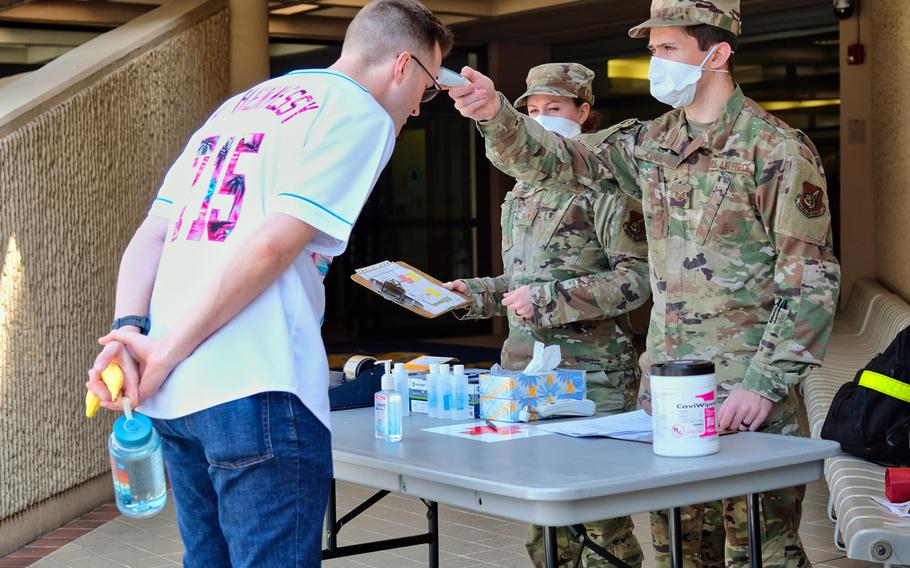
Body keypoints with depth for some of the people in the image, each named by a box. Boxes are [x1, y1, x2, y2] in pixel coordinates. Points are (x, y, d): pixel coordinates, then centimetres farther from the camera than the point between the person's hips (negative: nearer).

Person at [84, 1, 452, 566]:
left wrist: (128, 328, 1)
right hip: (254, 389, -8)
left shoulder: (240, 105, 23)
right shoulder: (364, 116, -2)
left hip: (173, 393, 8)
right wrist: (168, 352, -10)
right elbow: (271, 245, -14)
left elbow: (151, 235, 14)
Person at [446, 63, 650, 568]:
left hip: (593, 375, -7)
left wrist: (547, 299, -19)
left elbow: (637, 277, -17)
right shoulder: (522, 192, 17)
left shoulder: (604, 184, -7)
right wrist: (475, 294, 8)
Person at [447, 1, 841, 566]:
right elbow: (557, 160, 5)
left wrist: (764, 383, -18)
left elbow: (812, 282, -11)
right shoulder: (651, 143, 10)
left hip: (747, 390, -6)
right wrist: (496, 113, -13)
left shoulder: (779, 149, -10)